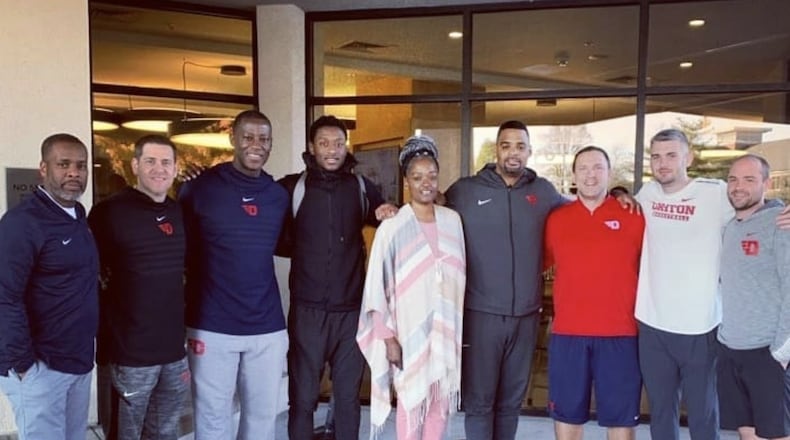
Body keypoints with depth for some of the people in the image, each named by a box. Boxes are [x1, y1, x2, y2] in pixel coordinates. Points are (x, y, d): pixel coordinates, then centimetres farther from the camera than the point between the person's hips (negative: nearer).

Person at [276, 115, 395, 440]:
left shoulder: (361, 187, 4)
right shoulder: (291, 187, -2)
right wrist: (306, 249, -7)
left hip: (352, 309, 2)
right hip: (308, 310, -2)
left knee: (348, 396, 14)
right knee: (303, 398, 8)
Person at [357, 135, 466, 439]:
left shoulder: (453, 221, 3)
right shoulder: (392, 227, -9)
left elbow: (460, 276, 8)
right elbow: (378, 287, -8)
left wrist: (459, 327, 9)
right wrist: (388, 337, -10)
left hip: (446, 330, 4)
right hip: (409, 332, -3)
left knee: (440, 403, 13)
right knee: (411, 404, 8)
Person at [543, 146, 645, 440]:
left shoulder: (633, 217, -1)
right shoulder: (556, 219, 4)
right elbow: (540, 263, 13)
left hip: (620, 334, -1)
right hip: (567, 333, 2)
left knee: (621, 416, 10)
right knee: (567, 413, 13)